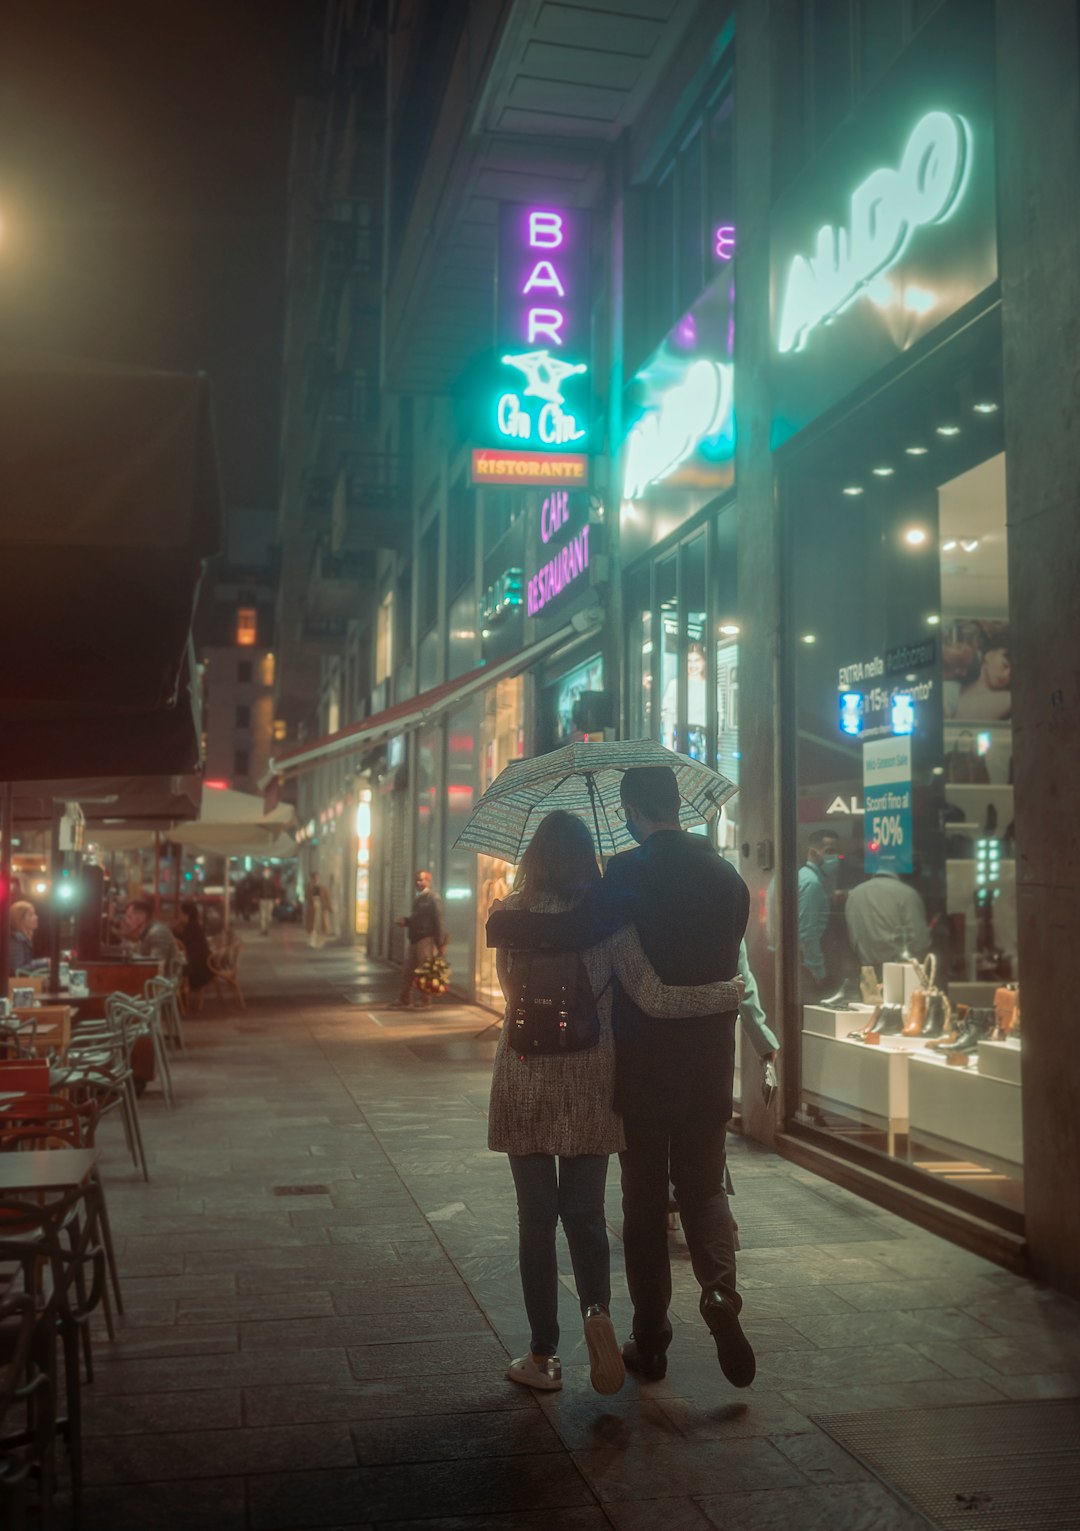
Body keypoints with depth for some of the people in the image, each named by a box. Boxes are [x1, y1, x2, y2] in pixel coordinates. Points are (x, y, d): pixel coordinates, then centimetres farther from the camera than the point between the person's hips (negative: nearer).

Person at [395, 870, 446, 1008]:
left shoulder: (433, 898, -7)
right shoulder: (417, 899, 18)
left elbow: (438, 921, -13)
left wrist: (441, 943, -17)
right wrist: (405, 921, 5)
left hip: (427, 940, -8)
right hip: (414, 939, 8)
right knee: (407, 971, 9)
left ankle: (424, 1002, 7)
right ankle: (405, 1001, 17)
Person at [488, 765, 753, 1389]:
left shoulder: (633, 871, -15)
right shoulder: (727, 875, 3)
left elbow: (578, 930, -28)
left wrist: (501, 924, -13)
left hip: (645, 1062, -4)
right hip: (711, 1063, 4)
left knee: (645, 1201, 9)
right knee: (705, 1187, 16)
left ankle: (651, 1342, 17)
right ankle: (721, 1289, -9)